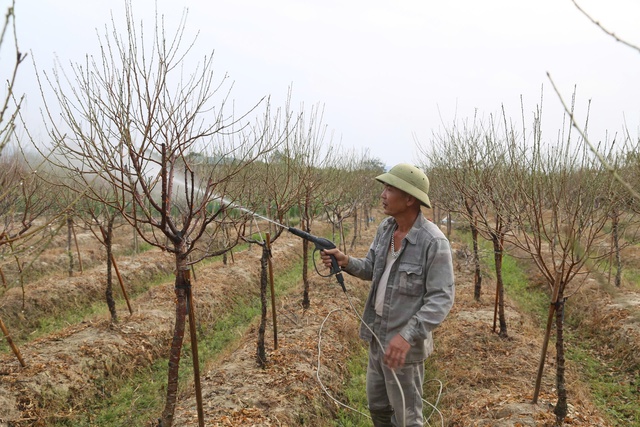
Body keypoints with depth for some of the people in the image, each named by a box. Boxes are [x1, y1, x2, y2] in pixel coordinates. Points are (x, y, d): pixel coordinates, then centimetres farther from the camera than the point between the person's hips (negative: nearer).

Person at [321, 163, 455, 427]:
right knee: (377, 406, 24)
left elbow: (441, 299, -25)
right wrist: (346, 262, -11)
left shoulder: (434, 242, -23)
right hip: (378, 333, 8)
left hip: (404, 341, -7)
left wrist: (407, 336, -34)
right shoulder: (385, 228, 1)